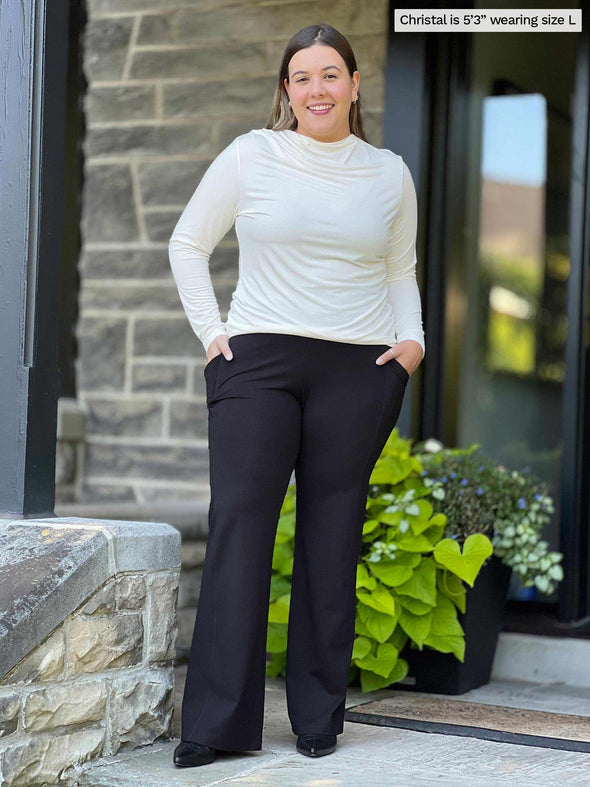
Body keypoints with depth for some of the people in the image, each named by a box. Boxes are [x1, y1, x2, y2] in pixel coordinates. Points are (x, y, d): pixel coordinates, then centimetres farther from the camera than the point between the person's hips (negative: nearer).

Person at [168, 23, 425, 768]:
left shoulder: (389, 174, 12)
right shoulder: (251, 156, 6)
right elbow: (188, 244, 13)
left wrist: (412, 340, 6)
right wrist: (211, 330, 4)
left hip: (358, 371, 2)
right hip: (258, 362, -1)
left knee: (333, 537, 1)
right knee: (238, 524, -10)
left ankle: (318, 717, 9)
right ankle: (219, 721, -8)